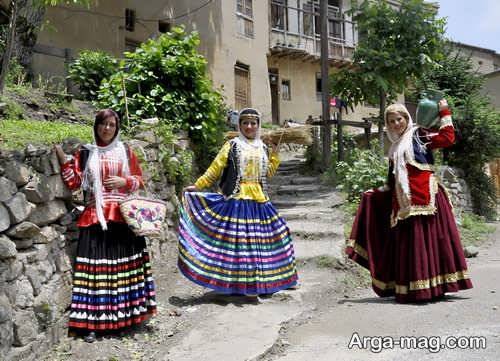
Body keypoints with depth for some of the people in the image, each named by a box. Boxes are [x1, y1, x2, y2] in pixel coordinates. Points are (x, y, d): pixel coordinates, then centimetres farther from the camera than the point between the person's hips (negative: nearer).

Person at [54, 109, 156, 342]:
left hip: (123, 217, 1)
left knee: (125, 264, 2)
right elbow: (74, 183, 3)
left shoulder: (125, 152, 10)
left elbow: (139, 180, 11)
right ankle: (92, 321, 1)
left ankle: (127, 315, 14)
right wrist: (63, 159, -7)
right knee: (96, 266, -5)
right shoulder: (85, 153, 9)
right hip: (96, 217, -1)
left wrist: (124, 181, -7)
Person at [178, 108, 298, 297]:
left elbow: (268, 172, 15)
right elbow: (215, 169, -2)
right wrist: (197, 186, -8)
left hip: (259, 201, 5)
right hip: (237, 200, -5)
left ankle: (262, 280, 21)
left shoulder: (263, 148, 14)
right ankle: (243, 283, 1)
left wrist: (275, 152, 9)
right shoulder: (232, 145, 0)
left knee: (261, 238, 7)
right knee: (239, 238, -6)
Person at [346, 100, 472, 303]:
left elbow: (448, 138, -9)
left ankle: (429, 287, -3)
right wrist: (375, 192, 23)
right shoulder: (395, 147, 22)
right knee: (405, 242, 5)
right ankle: (408, 290, 11)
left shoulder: (418, 135, 5)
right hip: (403, 201, 6)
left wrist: (444, 113, -5)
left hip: (423, 197, -6)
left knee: (424, 239, -8)